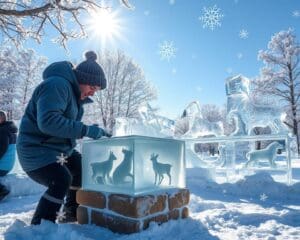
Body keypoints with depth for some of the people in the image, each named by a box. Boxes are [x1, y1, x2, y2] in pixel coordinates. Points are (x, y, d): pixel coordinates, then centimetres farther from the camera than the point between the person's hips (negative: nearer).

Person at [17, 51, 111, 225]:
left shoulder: (74, 92, 9)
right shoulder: (57, 84, -23)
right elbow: (48, 121, -36)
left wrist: (94, 131, -4)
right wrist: (86, 130, -34)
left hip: (60, 148, 10)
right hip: (36, 149, -10)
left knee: (82, 169, 15)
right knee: (62, 180, -27)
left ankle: (72, 212, 32)